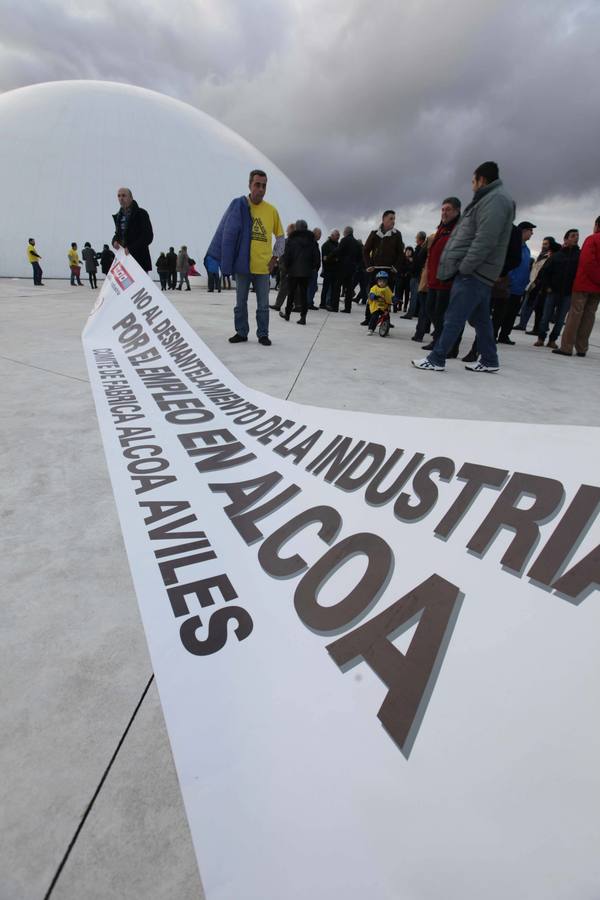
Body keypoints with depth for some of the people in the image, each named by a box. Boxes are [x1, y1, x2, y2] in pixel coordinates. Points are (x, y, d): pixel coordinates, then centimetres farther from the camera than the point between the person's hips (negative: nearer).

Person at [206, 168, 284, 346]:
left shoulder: (271, 210, 3)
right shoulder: (238, 205, -1)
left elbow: (280, 236, 13)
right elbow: (227, 233, -2)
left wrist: (274, 257, 5)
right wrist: (217, 257, -8)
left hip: (263, 267, 1)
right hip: (242, 264, 0)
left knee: (263, 305, 6)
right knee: (240, 303, 9)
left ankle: (263, 334, 16)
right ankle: (241, 332, 21)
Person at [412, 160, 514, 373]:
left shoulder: (495, 198, -10)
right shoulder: (491, 198, 24)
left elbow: (485, 240, -21)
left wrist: (464, 267, -20)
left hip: (475, 272, -10)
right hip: (479, 272, 10)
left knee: (454, 317, -9)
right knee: (480, 317, 12)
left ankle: (436, 359, -5)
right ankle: (489, 361, 19)